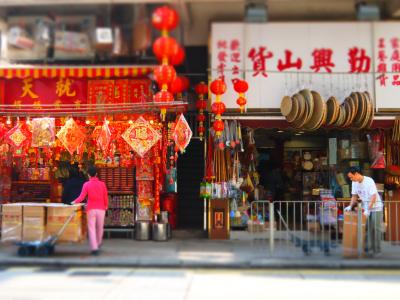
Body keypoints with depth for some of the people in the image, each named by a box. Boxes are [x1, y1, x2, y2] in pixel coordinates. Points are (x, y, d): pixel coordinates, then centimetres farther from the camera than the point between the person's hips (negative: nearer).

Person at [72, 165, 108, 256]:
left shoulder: (86, 184, -4)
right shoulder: (102, 184, 0)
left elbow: (81, 197, -10)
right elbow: (106, 197, 3)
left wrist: (74, 202, 5)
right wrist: (106, 206, 19)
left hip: (91, 209, -2)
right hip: (101, 209, 2)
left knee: (91, 228, 0)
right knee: (99, 227, 18)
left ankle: (94, 248, -9)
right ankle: (98, 244, 37)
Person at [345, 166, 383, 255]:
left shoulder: (369, 181, -23)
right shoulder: (354, 183, -3)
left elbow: (373, 197, -25)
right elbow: (354, 196, 7)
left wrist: (368, 209, -31)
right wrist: (350, 206, -7)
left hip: (376, 207, -6)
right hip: (366, 208, 6)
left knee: (376, 228, -2)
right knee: (367, 228, 4)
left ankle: (376, 249, 5)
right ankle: (368, 246, 12)